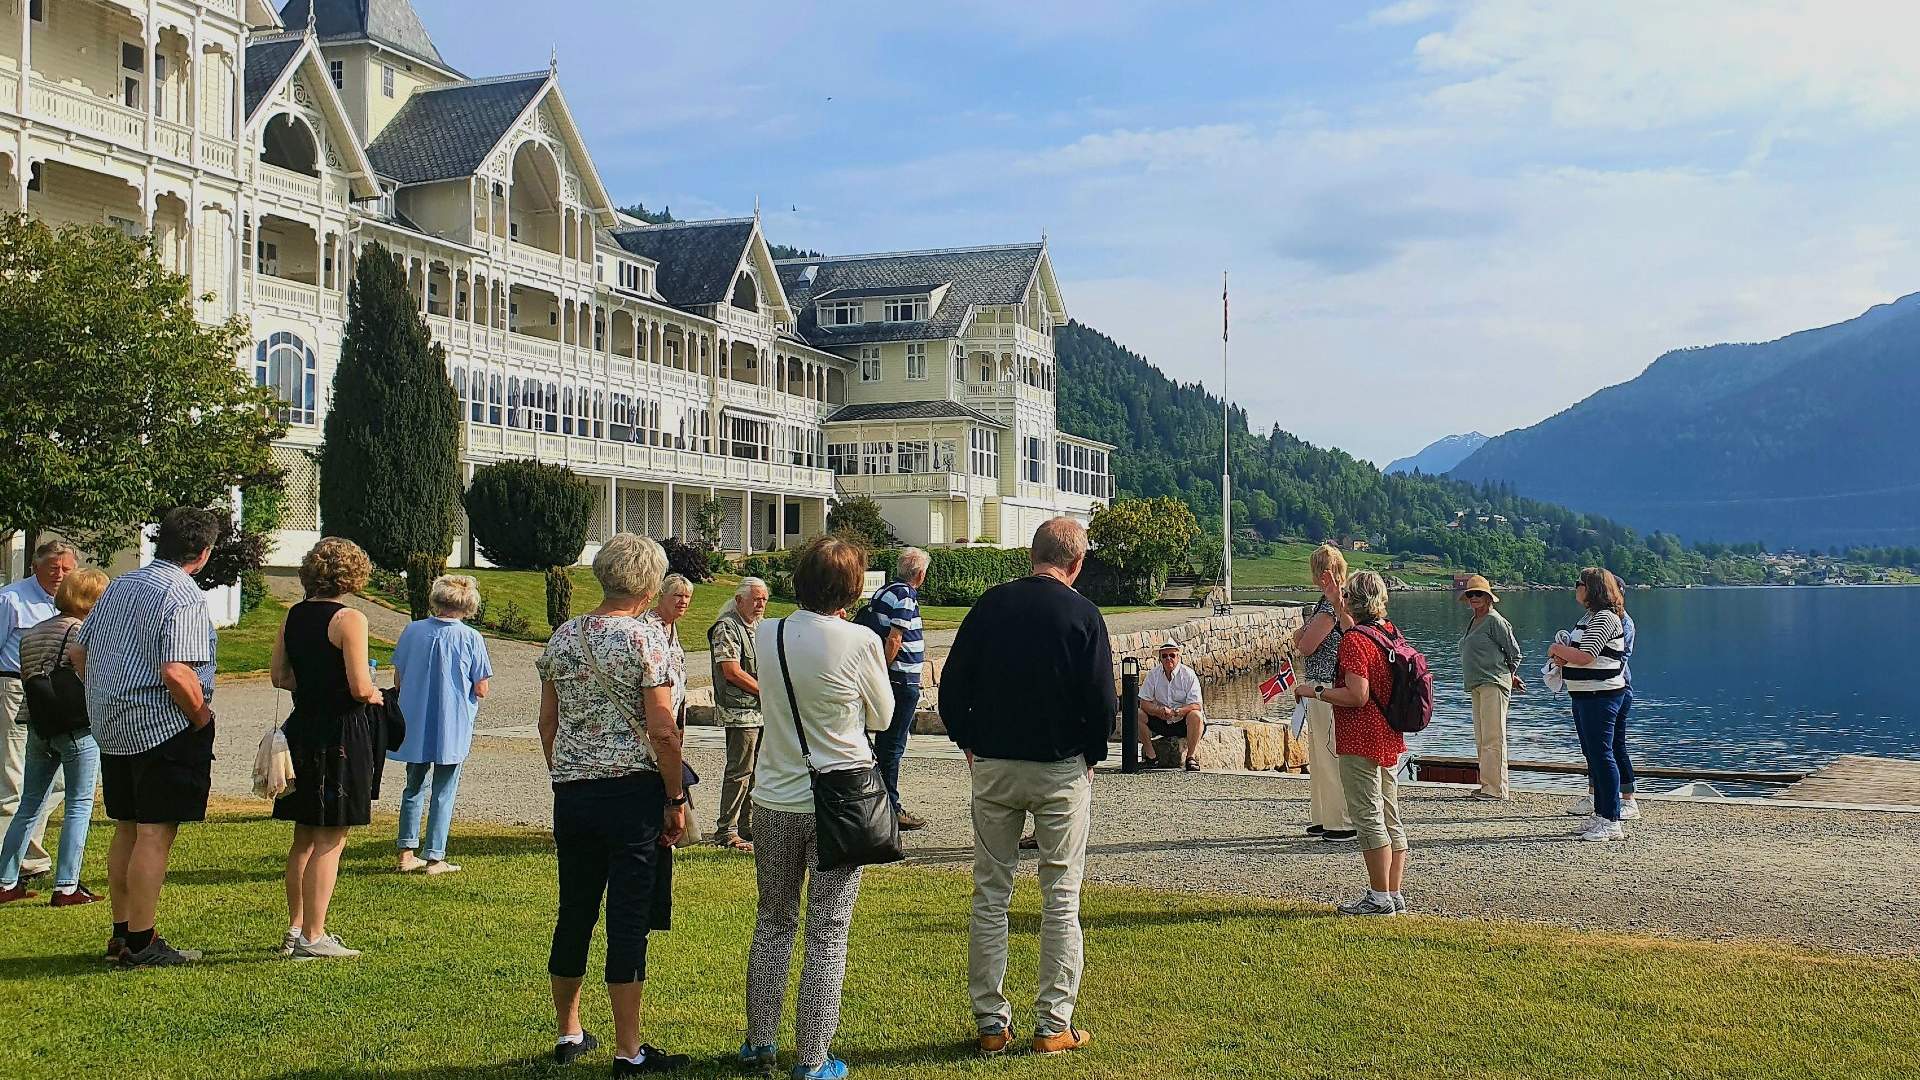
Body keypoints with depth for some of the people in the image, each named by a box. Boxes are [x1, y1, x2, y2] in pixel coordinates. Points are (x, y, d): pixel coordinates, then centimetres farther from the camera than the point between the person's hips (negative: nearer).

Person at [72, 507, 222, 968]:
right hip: (164, 727, -9)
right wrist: (202, 719, -11)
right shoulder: (185, 597, -15)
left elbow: (79, 653, 17)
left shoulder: (118, 586, 12)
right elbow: (176, 673, -25)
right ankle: (141, 944, -1)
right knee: (154, 834, -4)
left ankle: (121, 934, 23)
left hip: (111, 726, 9)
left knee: (127, 828, 16)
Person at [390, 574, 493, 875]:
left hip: (414, 726, 3)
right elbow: (481, 690, -10)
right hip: (452, 729, -3)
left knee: (415, 786, 19)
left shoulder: (412, 631, -3)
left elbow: (398, 680, 3)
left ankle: (407, 852, 19)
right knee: (443, 792, 8)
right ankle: (434, 858, 11)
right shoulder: (471, 638, -12)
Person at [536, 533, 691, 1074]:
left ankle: (568, 1034, 28)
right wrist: (676, 799, -7)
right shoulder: (648, 636, -10)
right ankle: (628, 1052, 7)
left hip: (571, 792, 6)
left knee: (574, 914, 15)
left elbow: (548, 724, 12)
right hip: (632, 792, -6)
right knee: (628, 922, 0)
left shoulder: (563, 637, 7)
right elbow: (662, 731, -15)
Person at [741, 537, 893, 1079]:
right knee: (827, 936, 5)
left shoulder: (765, 635, -3)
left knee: (772, 923, 19)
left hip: (774, 800, 4)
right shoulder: (860, 642, -14)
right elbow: (882, 718, 1)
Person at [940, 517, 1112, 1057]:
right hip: (1061, 770, -2)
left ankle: (990, 1022, 14)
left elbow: (952, 685, 1)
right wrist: (1090, 755, 6)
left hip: (993, 767, 2)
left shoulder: (990, 604, -1)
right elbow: (1102, 702, -10)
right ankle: (1054, 1026, 9)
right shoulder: (1082, 613, -8)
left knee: (990, 895, 10)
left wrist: (970, 743, 13)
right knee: (1061, 899, 6)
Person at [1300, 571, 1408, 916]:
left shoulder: (1354, 640, -18)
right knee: (1390, 818, 12)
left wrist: (1315, 691, -14)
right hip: (1389, 738, 9)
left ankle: (1380, 897, -1)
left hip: (1360, 741, -9)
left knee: (1368, 817, -4)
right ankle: (1395, 895, 18)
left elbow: (1357, 696, -24)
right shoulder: (1390, 632, 9)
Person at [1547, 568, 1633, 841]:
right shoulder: (1589, 617, 17)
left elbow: (1585, 657, -23)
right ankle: (1600, 814, 21)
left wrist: (1559, 649, -6)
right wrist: (1563, 657, 4)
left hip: (1601, 696, -11)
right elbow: (1580, 656, 25)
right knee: (1593, 756, 14)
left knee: (1602, 755, -10)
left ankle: (1612, 821, -9)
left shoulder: (1605, 618, -15)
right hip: (1584, 696, 11)